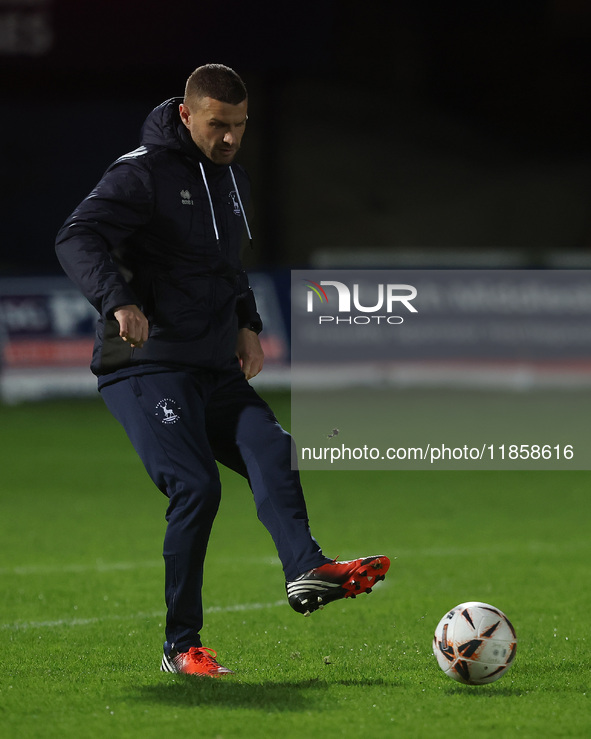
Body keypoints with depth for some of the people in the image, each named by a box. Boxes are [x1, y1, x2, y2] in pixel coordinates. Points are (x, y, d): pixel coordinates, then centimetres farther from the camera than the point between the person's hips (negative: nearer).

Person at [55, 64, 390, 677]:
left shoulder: (231, 179, 16)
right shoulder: (144, 173, -10)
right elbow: (77, 238, -23)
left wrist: (246, 324, 15)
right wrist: (118, 300, -40)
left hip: (215, 371, 8)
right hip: (146, 367, -8)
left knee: (271, 451, -17)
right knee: (196, 486, -18)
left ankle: (307, 571, -36)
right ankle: (180, 646, -10)